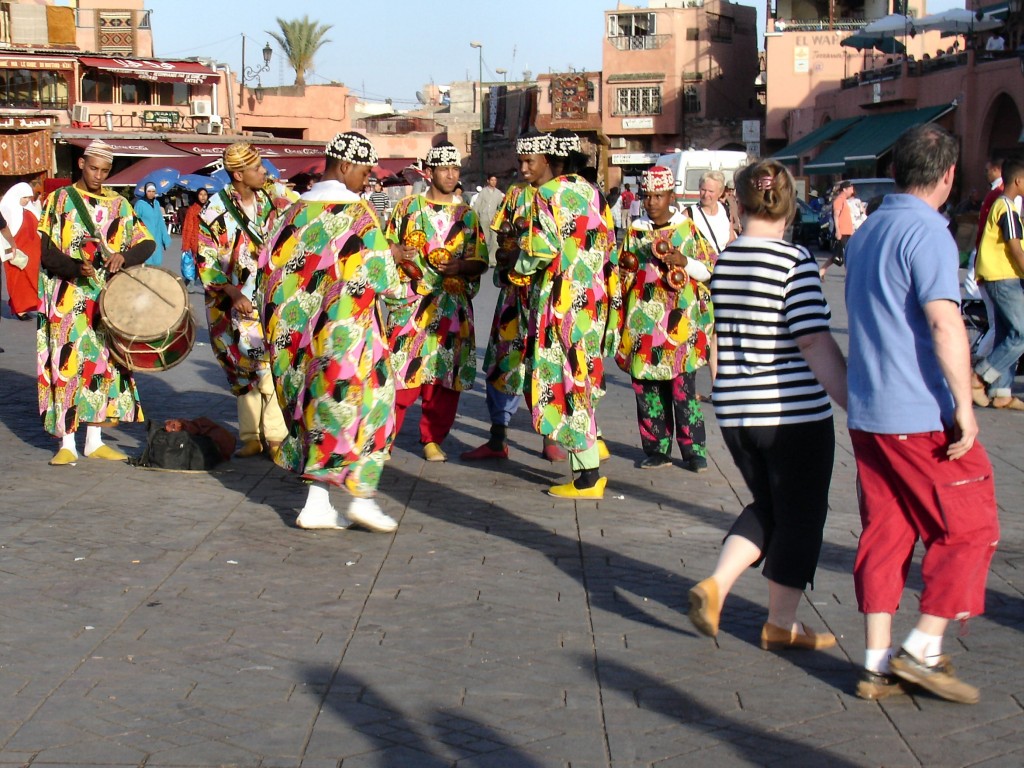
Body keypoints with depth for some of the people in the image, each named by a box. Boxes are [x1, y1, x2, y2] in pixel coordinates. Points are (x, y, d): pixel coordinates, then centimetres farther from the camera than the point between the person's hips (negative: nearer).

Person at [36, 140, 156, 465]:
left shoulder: (118, 204, 10)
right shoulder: (59, 200, 2)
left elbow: (147, 243, 5)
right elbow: (46, 251, -5)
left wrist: (124, 256, -15)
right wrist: (76, 269, -23)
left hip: (109, 301, 4)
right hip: (69, 300, -3)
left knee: (104, 364, 5)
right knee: (68, 364, -6)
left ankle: (95, 440, 14)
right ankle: (67, 444, -2)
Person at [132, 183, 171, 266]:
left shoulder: (156, 203, 11)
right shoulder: (140, 204, -7)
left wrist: (165, 237, 12)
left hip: (156, 238, 5)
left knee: (155, 263, 6)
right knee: (146, 263, -8)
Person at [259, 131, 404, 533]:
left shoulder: (296, 210, 8)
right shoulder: (358, 212, -9)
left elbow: (270, 264, 9)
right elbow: (380, 274, -11)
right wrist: (398, 286, 10)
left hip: (296, 331, 6)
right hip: (346, 330, -6)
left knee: (315, 408, 12)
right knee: (359, 406, 5)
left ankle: (318, 503, 9)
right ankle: (362, 497, 1)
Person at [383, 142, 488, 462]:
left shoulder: (467, 215, 13)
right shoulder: (407, 207, 7)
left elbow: (480, 261, 9)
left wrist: (459, 266, -11)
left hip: (453, 306, 2)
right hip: (411, 302, -2)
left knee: (445, 374, 2)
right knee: (401, 368, -8)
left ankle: (433, 438, 14)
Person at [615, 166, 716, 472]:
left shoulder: (688, 227, 4)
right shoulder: (636, 231, 9)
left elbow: (708, 270, 6)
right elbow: (624, 274, 16)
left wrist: (683, 262, -10)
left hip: (680, 321, -2)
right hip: (644, 321, 2)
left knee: (683, 386, -4)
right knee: (646, 385, 3)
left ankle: (693, 449, 5)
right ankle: (657, 449, 13)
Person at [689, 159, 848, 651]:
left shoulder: (723, 262, 3)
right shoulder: (795, 263, -14)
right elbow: (815, 343, -18)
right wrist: (853, 404, -14)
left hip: (734, 412, 6)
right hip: (795, 411, -6)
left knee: (766, 505, 23)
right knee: (799, 516, 10)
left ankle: (715, 585, 6)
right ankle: (781, 625, 20)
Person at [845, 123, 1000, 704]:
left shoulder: (866, 231, 15)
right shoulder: (927, 232, -13)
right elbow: (943, 320, -23)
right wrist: (964, 404, -22)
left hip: (866, 413, 8)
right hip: (923, 416, -8)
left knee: (885, 532, 10)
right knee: (969, 526, 4)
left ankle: (879, 665, 11)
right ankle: (923, 649, 3)